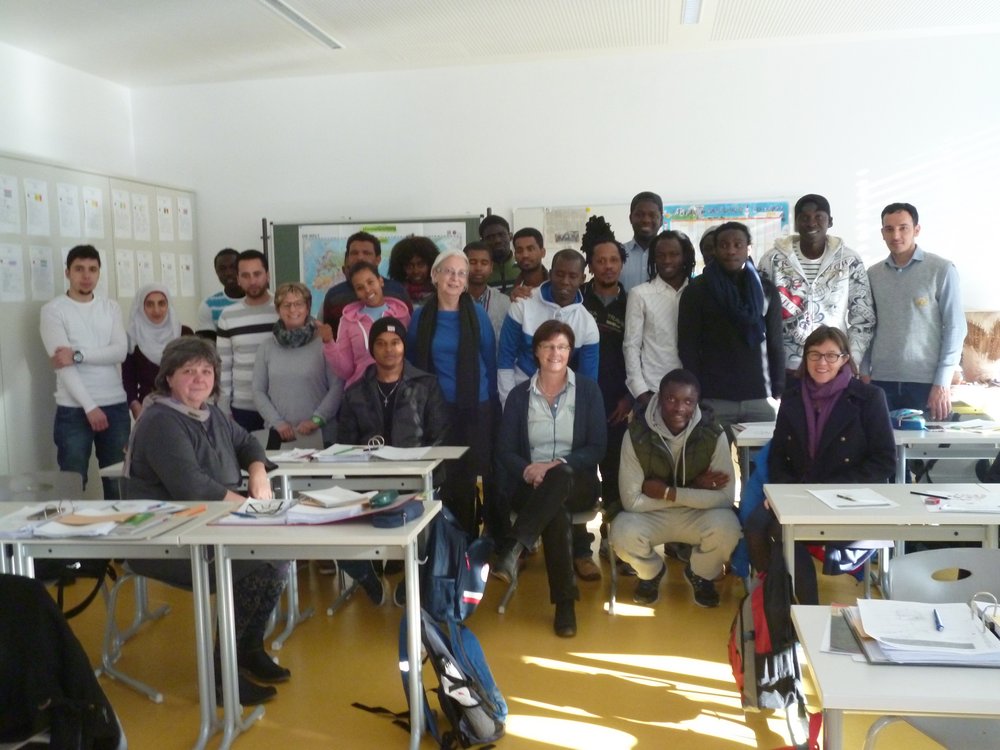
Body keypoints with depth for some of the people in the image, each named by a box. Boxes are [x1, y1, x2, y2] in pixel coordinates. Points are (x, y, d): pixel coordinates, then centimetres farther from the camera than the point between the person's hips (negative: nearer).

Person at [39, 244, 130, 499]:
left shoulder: (111, 307, 11)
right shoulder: (53, 310, -1)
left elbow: (120, 352, -3)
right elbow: (62, 362, -10)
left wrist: (78, 355, -17)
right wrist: (89, 407, -16)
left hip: (115, 405, 3)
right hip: (74, 410, -3)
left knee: (119, 483, 9)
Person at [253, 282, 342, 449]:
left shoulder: (323, 343, -2)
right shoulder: (266, 347, 8)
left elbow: (337, 387, -5)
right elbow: (258, 391, 7)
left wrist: (316, 420, -12)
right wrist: (278, 423, -4)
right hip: (280, 436, 2)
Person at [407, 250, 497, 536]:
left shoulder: (477, 314, -1)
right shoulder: (420, 316, 3)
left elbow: (490, 361, 2)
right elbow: (412, 362, 9)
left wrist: (493, 404, 1)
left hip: (475, 409, -1)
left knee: (474, 474, 1)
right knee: (442, 477, 3)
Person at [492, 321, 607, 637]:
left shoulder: (588, 390, 6)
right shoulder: (519, 395, 8)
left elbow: (598, 447, 0)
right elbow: (505, 450, 5)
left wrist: (560, 464, -18)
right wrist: (527, 469, -19)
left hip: (576, 482, 0)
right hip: (531, 484, 1)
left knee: (559, 478, -40)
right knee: (555, 511, -37)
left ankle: (511, 549, -46)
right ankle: (565, 602, -33)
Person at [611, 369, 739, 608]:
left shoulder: (713, 434, -20)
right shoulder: (637, 434, -21)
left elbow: (725, 497, -20)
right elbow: (632, 500, -21)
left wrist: (669, 493, -25)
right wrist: (693, 489, -21)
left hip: (698, 514, 0)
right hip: (651, 515, 0)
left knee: (727, 526, -31)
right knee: (622, 532, -31)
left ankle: (700, 575, 6)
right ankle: (651, 572, 8)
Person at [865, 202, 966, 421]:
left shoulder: (942, 270, -3)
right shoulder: (873, 274, 7)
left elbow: (955, 327, -4)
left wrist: (943, 382, -9)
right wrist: (864, 373, 5)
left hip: (926, 380, -3)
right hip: (882, 380, 3)